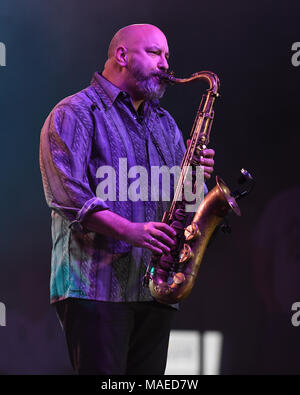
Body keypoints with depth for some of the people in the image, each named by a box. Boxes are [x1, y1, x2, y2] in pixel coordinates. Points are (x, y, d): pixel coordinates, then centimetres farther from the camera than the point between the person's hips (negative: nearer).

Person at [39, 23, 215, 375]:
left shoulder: (164, 122, 24)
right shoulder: (75, 113, 0)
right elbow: (67, 194, -12)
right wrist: (129, 231, -23)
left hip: (155, 289, 7)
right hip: (96, 285, -7)